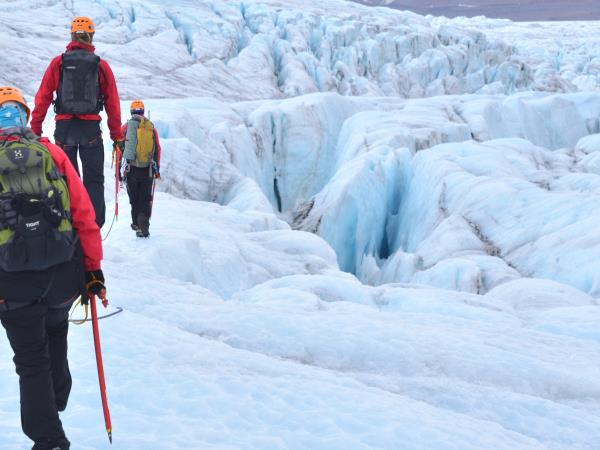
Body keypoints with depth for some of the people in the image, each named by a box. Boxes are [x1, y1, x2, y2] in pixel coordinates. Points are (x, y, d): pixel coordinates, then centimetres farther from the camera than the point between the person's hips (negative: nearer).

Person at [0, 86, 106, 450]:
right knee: (55, 328, 30)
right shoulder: (52, 153, 3)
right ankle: (55, 401, 37)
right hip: (65, 271, 2)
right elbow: (85, 214, 0)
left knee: (31, 360, 9)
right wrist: (93, 267, 6)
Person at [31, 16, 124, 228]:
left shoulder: (58, 63, 2)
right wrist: (117, 136, 10)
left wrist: (35, 130, 5)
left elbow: (42, 98, 0)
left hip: (64, 128, 1)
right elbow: (113, 105, 4)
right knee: (94, 180, 5)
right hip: (91, 128, 0)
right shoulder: (102, 66, 3)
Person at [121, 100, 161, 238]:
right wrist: (157, 168, 16)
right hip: (148, 169, 1)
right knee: (146, 199, 4)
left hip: (131, 168, -1)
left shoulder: (126, 127, 2)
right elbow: (157, 149, 8)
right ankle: (144, 225, -14)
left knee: (134, 198, 12)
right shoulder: (151, 128, 6)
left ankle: (137, 224, 11)